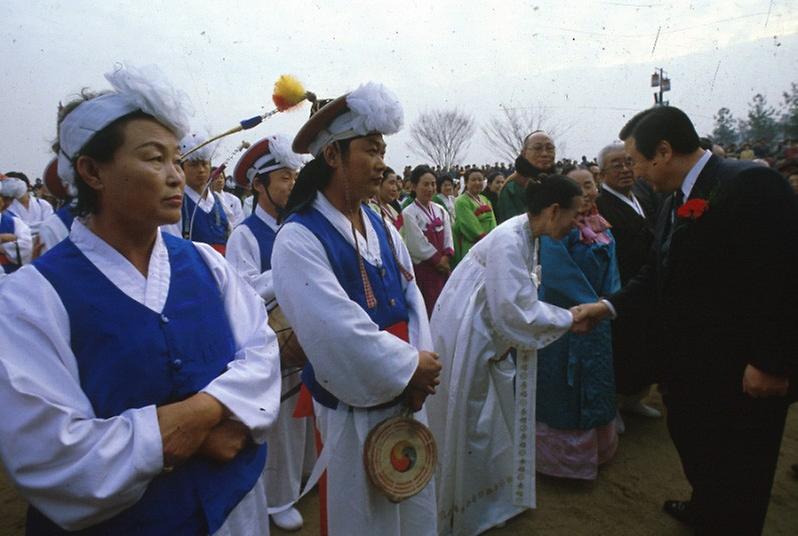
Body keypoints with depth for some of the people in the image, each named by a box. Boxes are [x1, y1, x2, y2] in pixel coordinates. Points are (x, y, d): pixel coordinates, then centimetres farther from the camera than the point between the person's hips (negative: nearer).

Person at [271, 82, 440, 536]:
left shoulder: (383, 228, 4)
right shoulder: (300, 238, -17)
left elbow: (412, 301, 3)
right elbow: (337, 327, -24)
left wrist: (421, 375, -10)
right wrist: (411, 366, -15)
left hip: (408, 396, 6)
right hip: (353, 408, -6)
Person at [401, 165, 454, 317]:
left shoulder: (440, 210, 10)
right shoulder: (409, 213, -11)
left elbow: (448, 237, 7)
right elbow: (417, 244, -13)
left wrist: (446, 257, -8)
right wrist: (438, 259, -8)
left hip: (442, 267, 6)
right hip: (422, 267, -6)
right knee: (427, 308, -3)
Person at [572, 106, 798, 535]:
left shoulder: (751, 183, -19)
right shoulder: (676, 201, 8)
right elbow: (657, 274, 8)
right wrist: (608, 306, -3)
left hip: (740, 368, -9)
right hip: (687, 360, 9)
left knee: (738, 463, 11)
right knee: (690, 440, 25)